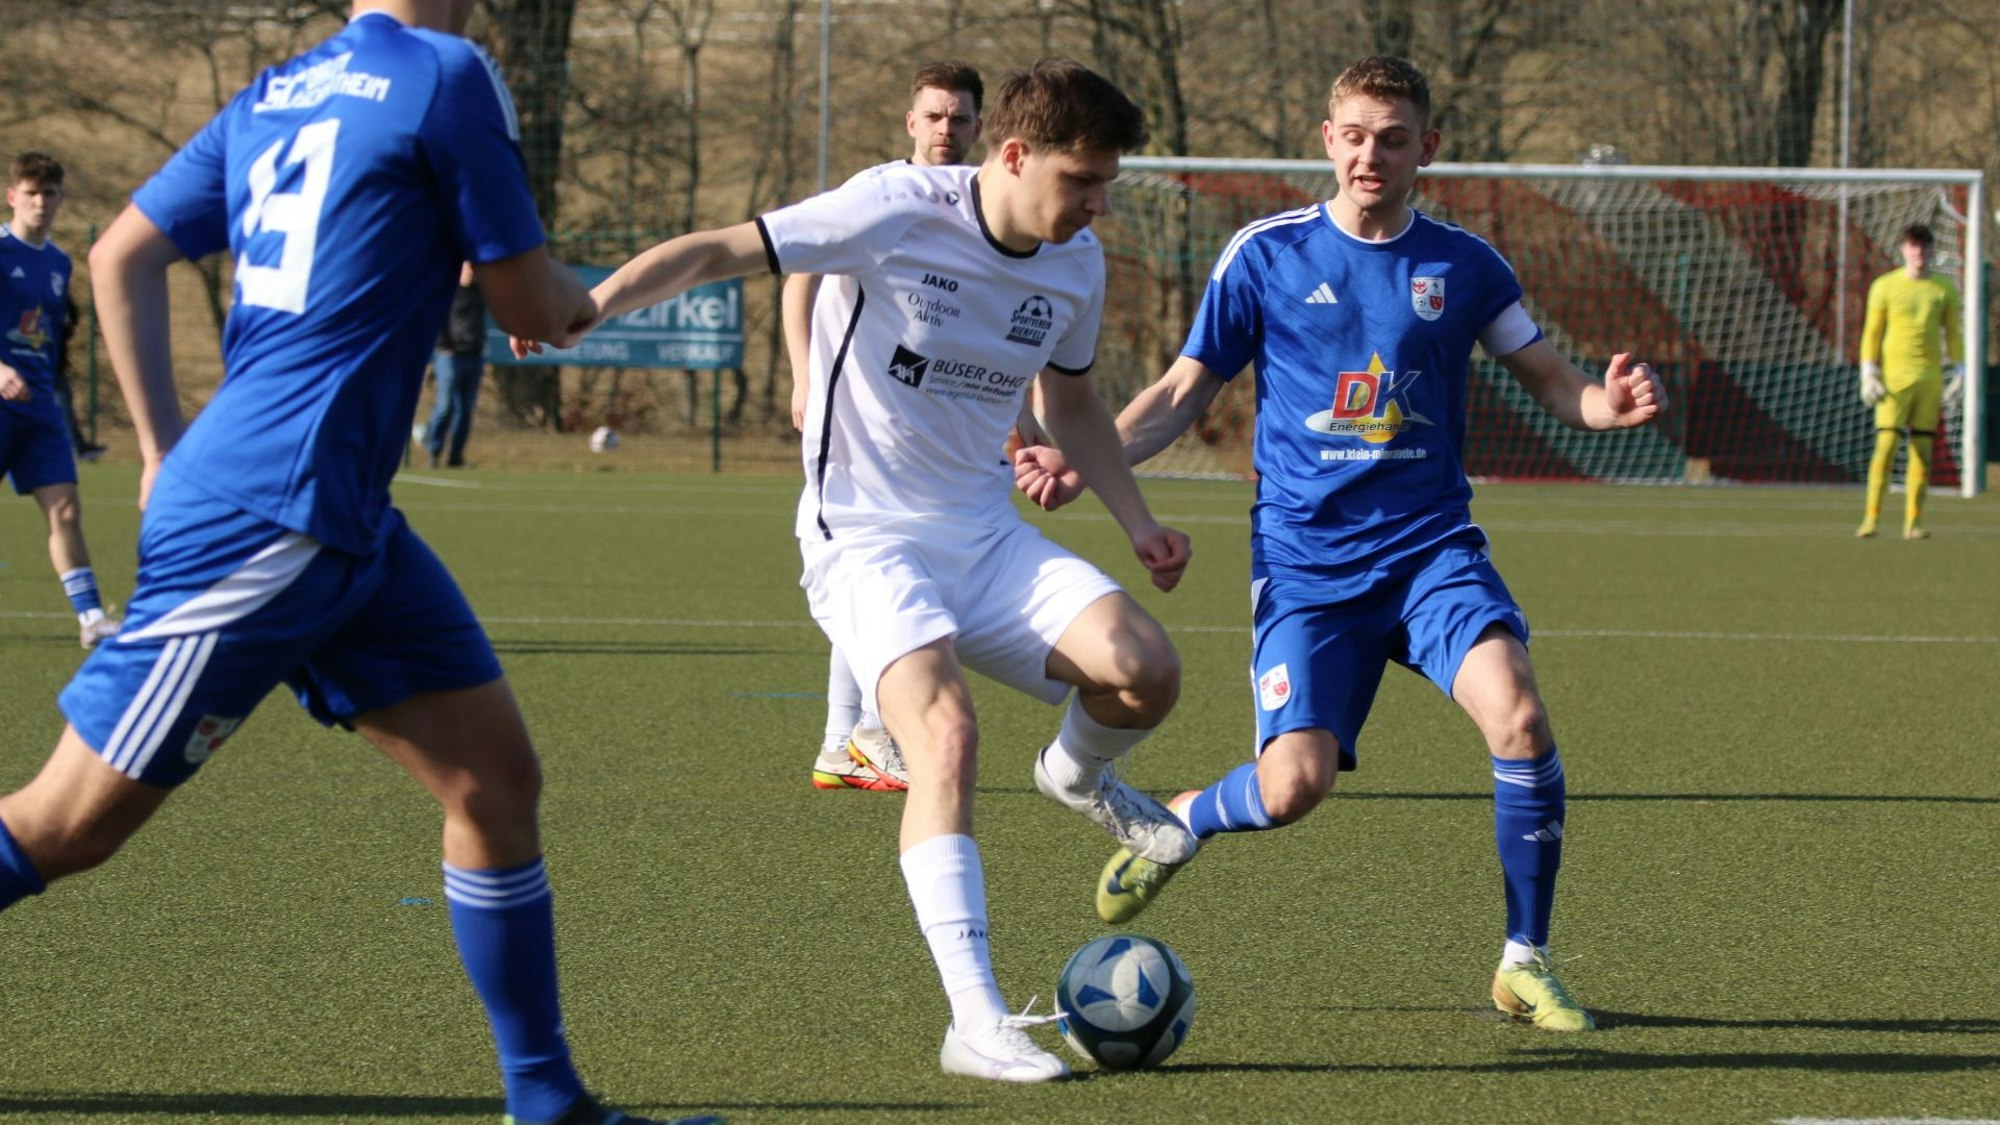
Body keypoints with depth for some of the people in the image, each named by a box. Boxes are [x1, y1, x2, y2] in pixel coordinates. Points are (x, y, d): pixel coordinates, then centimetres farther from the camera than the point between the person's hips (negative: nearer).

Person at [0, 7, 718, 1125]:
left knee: (496, 775, 8)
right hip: (268, 519, -9)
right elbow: (532, 301, -3)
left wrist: (166, 448, 19)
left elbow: (122, 257, 16)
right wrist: (586, 298, 20)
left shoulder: (275, 93, 13)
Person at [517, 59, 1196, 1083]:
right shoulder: (897, 211, -16)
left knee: (1146, 670, -18)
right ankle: (974, 1020, -29)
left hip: (986, 535, 6)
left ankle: (1079, 773, 19)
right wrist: (589, 304, -30)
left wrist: (1137, 522, 16)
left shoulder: (1076, 266, 5)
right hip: (865, 540, -6)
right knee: (946, 736, -29)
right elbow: (721, 251, -17)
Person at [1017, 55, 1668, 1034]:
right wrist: (1080, 463, -7)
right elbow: (1184, 393, 8)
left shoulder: (1463, 265, 5)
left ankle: (1525, 964, -9)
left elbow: (1548, 381, 10)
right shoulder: (1265, 255, 1)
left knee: (1519, 717, -24)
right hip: (1305, 562, -1)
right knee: (1294, 785, -15)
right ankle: (1177, 822, 22)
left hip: (1431, 547, 1)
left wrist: (1607, 403, -13)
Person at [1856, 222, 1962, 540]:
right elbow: (1871, 332, 4)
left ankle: (1913, 521, 4)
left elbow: (1952, 333, 14)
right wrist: (1868, 375, -4)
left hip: (1930, 377, 2)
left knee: (1923, 449, 0)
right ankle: (1870, 518, -10)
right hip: (1893, 376, -2)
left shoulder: (1944, 288, 9)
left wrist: (1956, 372, 7)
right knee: (1886, 445, -12)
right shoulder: (1884, 286, 2)